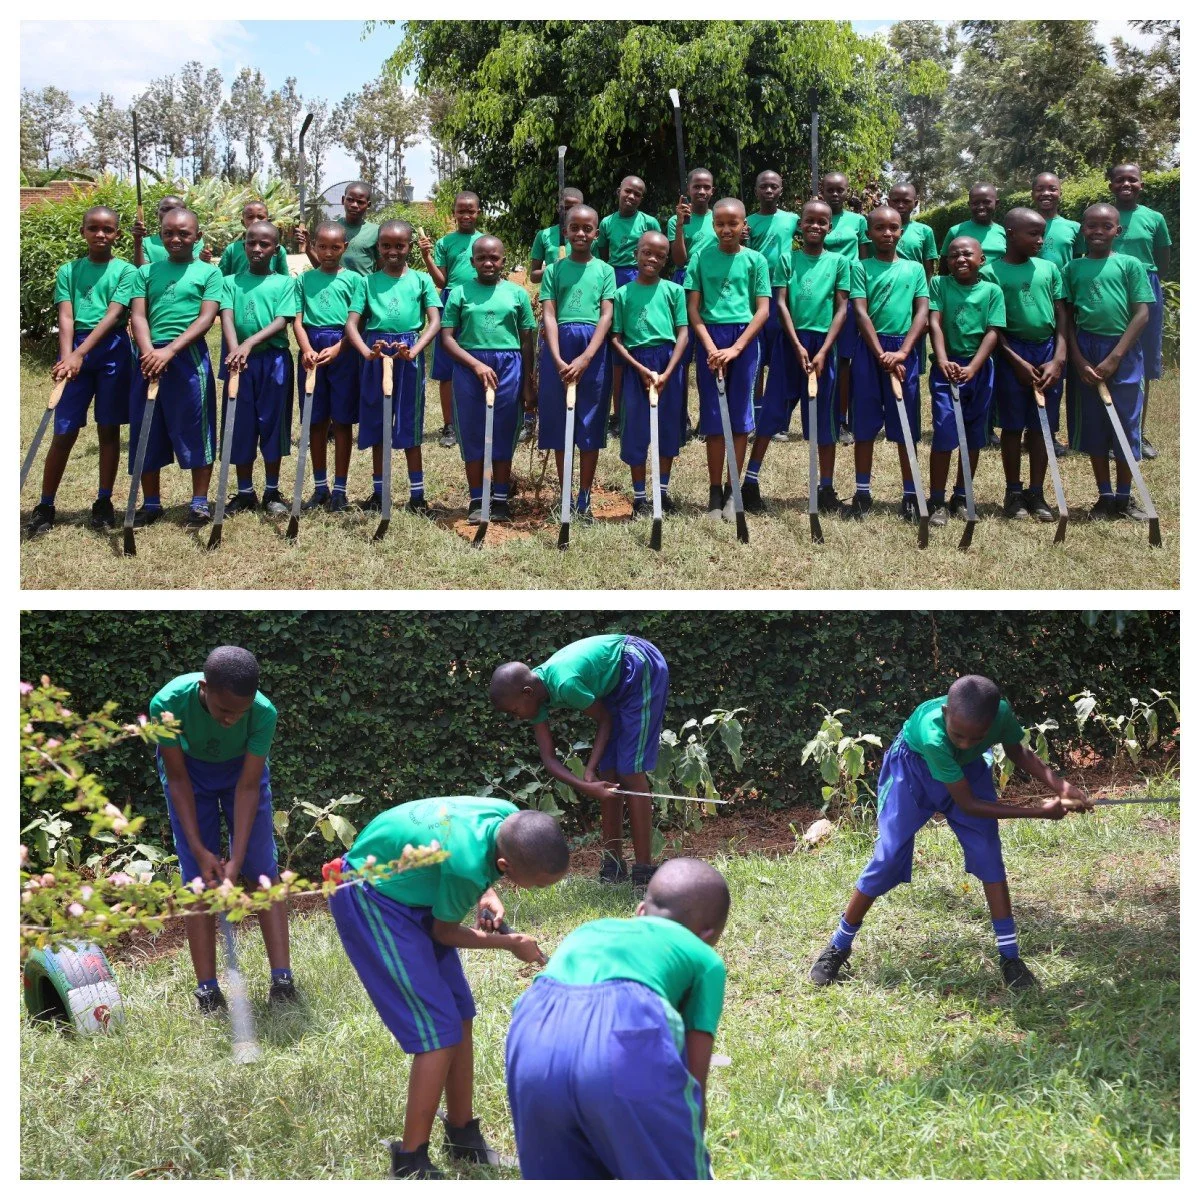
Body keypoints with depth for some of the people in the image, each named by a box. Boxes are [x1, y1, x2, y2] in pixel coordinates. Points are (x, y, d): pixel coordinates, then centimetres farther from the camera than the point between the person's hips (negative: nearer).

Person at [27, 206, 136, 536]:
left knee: (108, 429, 5)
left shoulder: (125, 271, 1)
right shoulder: (68, 271, 7)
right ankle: (45, 506, 6)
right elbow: (66, 317, -3)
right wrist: (66, 356, -21)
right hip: (75, 350, 1)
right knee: (64, 431, 0)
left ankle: (103, 502, 14)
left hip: (112, 350, -1)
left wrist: (79, 354, -22)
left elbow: (113, 315, -11)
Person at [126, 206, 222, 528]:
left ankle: (200, 502, 7)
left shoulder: (209, 273, 3)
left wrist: (169, 350, -16)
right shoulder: (146, 272, 12)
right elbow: (138, 315, 4)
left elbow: (206, 318, -7)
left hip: (189, 357, -4)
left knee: (194, 430, -1)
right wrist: (148, 352, -15)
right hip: (149, 358, 4)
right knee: (146, 431, 7)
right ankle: (151, 503, 16)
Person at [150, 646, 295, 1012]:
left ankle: (282, 979, -6)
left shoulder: (263, 712, -35)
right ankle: (207, 989, -3)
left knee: (262, 870, -7)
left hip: (241, 770, 0)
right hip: (190, 771, 0)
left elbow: (248, 787, -25)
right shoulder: (168, 704, -36)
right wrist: (199, 849, -23)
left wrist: (236, 860, -28)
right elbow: (178, 779, -22)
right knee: (198, 879, -6)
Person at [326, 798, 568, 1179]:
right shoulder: (467, 865, -36)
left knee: (460, 1016, 10)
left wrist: (487, 895, -7)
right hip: (370, 899, -9)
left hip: (406, 888, 9)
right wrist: (510, 943, -4)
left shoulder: (512, 820, -15)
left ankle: (462, 1136, 24)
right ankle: (410, 1163, 0)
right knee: (439, 1030, -10)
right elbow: (444, 933, -14)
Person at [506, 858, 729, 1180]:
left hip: (534, 1037, 4)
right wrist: (690, 1161, 40)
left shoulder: (588, 931, 41)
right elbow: (694, 1077, 25)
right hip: (626, 1039, -4)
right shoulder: (704, 958, 29)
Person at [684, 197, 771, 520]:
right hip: (710, 338, 0)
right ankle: (714, 491, 8)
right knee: (713, 416, 3)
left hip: (744, 339, 0)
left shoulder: (755, 260, 2)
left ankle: (732, 491, 11)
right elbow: (693, 307, 1)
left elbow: (762, 310, -2)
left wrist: (735, 349, -12)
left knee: (740, 415, 3)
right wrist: (711, 347, -11)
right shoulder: (701, 257, 3)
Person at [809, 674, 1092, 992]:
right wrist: (1037, 812, -32)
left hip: (967, 767, 4)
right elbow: (967, 805, -33)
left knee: (988, 852, -9)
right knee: (888, 857, -6)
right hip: (914, 766, -4)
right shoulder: (932, 735, -45)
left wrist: (1058, 785, -23)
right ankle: (838, 947, 10)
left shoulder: (1001, 713, -34)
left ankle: (1009, 956, -1)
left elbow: (1018, 752, -7)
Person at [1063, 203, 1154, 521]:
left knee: (1126, 424, 2)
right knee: (1093, 426, 6)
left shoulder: (1130, 265, 0)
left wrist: (1114, 358, -11)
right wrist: (1079, 360, -6)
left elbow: (1142, 313, -4)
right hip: (1086, 353, 2)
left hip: (1123, 351, -2)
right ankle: (1105, 497, 16)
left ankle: (1124, 497, 15)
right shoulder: (1073, 268, 6)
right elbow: (1067, 317, 5)